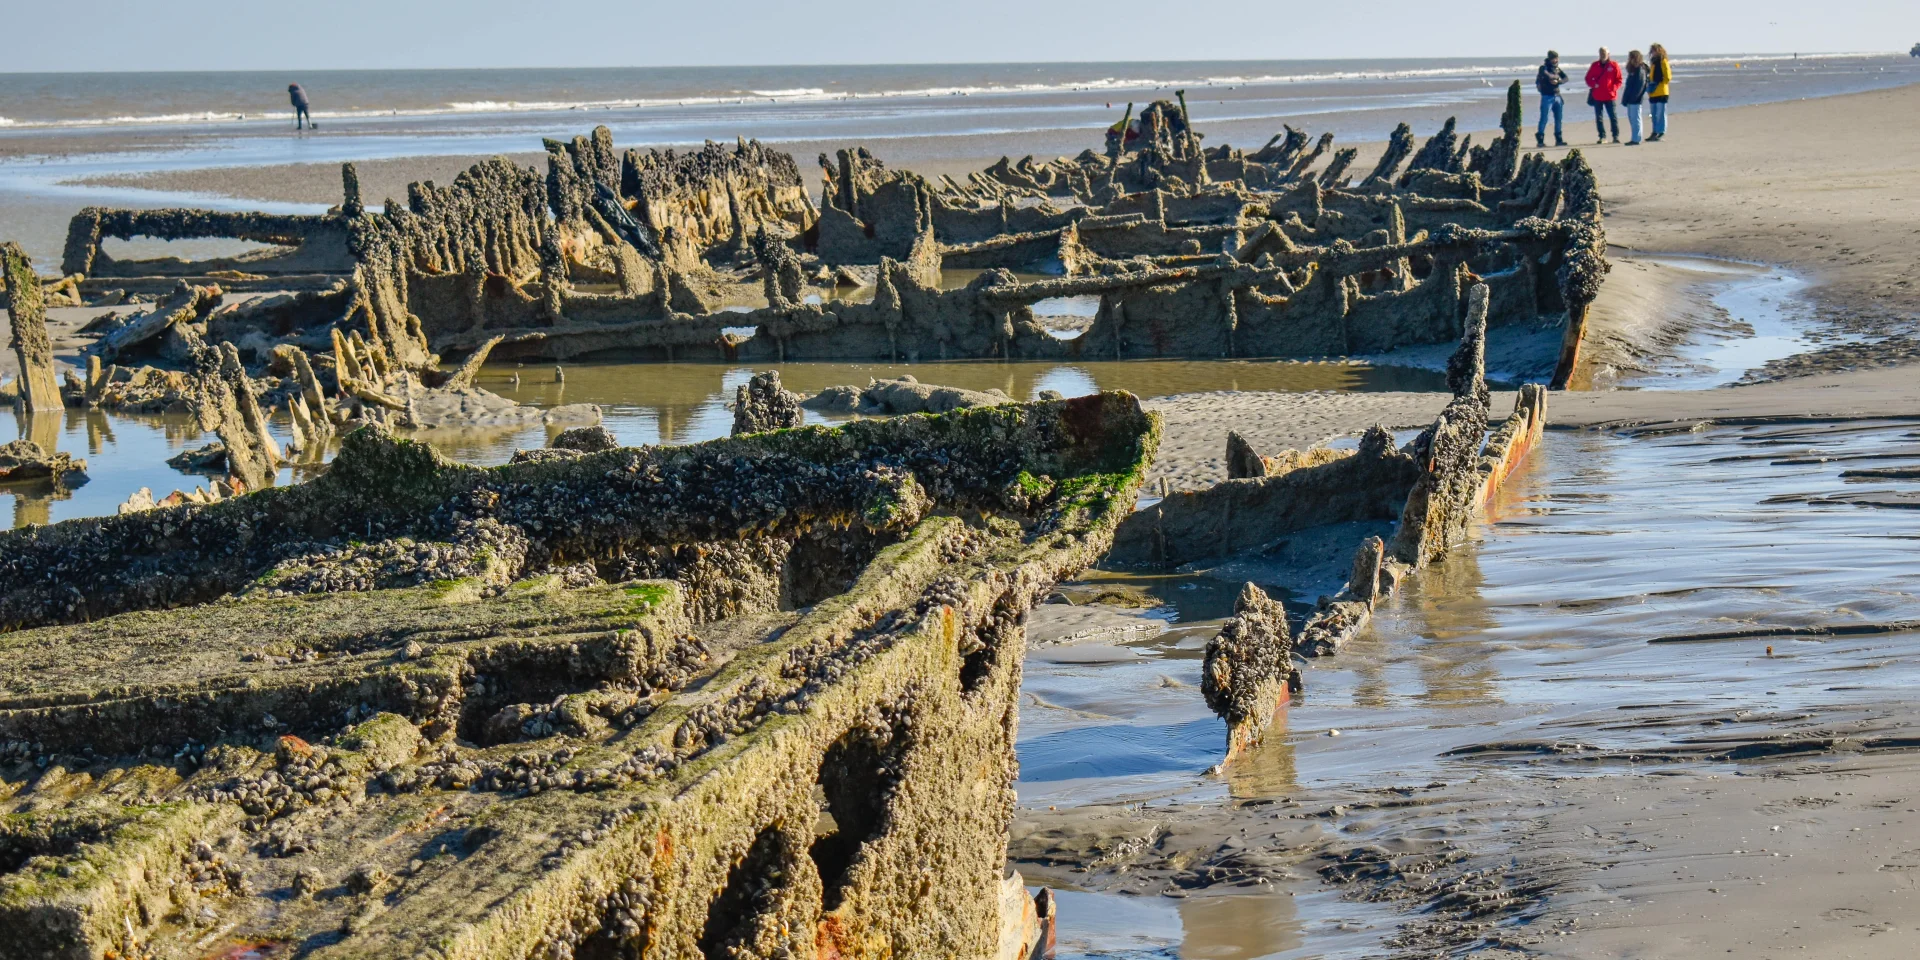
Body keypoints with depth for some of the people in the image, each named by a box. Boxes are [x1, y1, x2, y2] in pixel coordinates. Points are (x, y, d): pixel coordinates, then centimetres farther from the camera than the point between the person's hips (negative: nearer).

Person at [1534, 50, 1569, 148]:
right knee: (1544, 118, -7)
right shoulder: (1544, 67, -6)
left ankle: (1558, 139, 16)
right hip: (1547, 96, -6)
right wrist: (1557, 77, -9)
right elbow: (1548, 76, -25)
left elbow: (1565, 78, 6)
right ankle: (1540, 140, -4)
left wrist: (1557, 81, -13)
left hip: (1557, 96, 6)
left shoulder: (1557, 68, 13)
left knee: (1558, 118, 9)